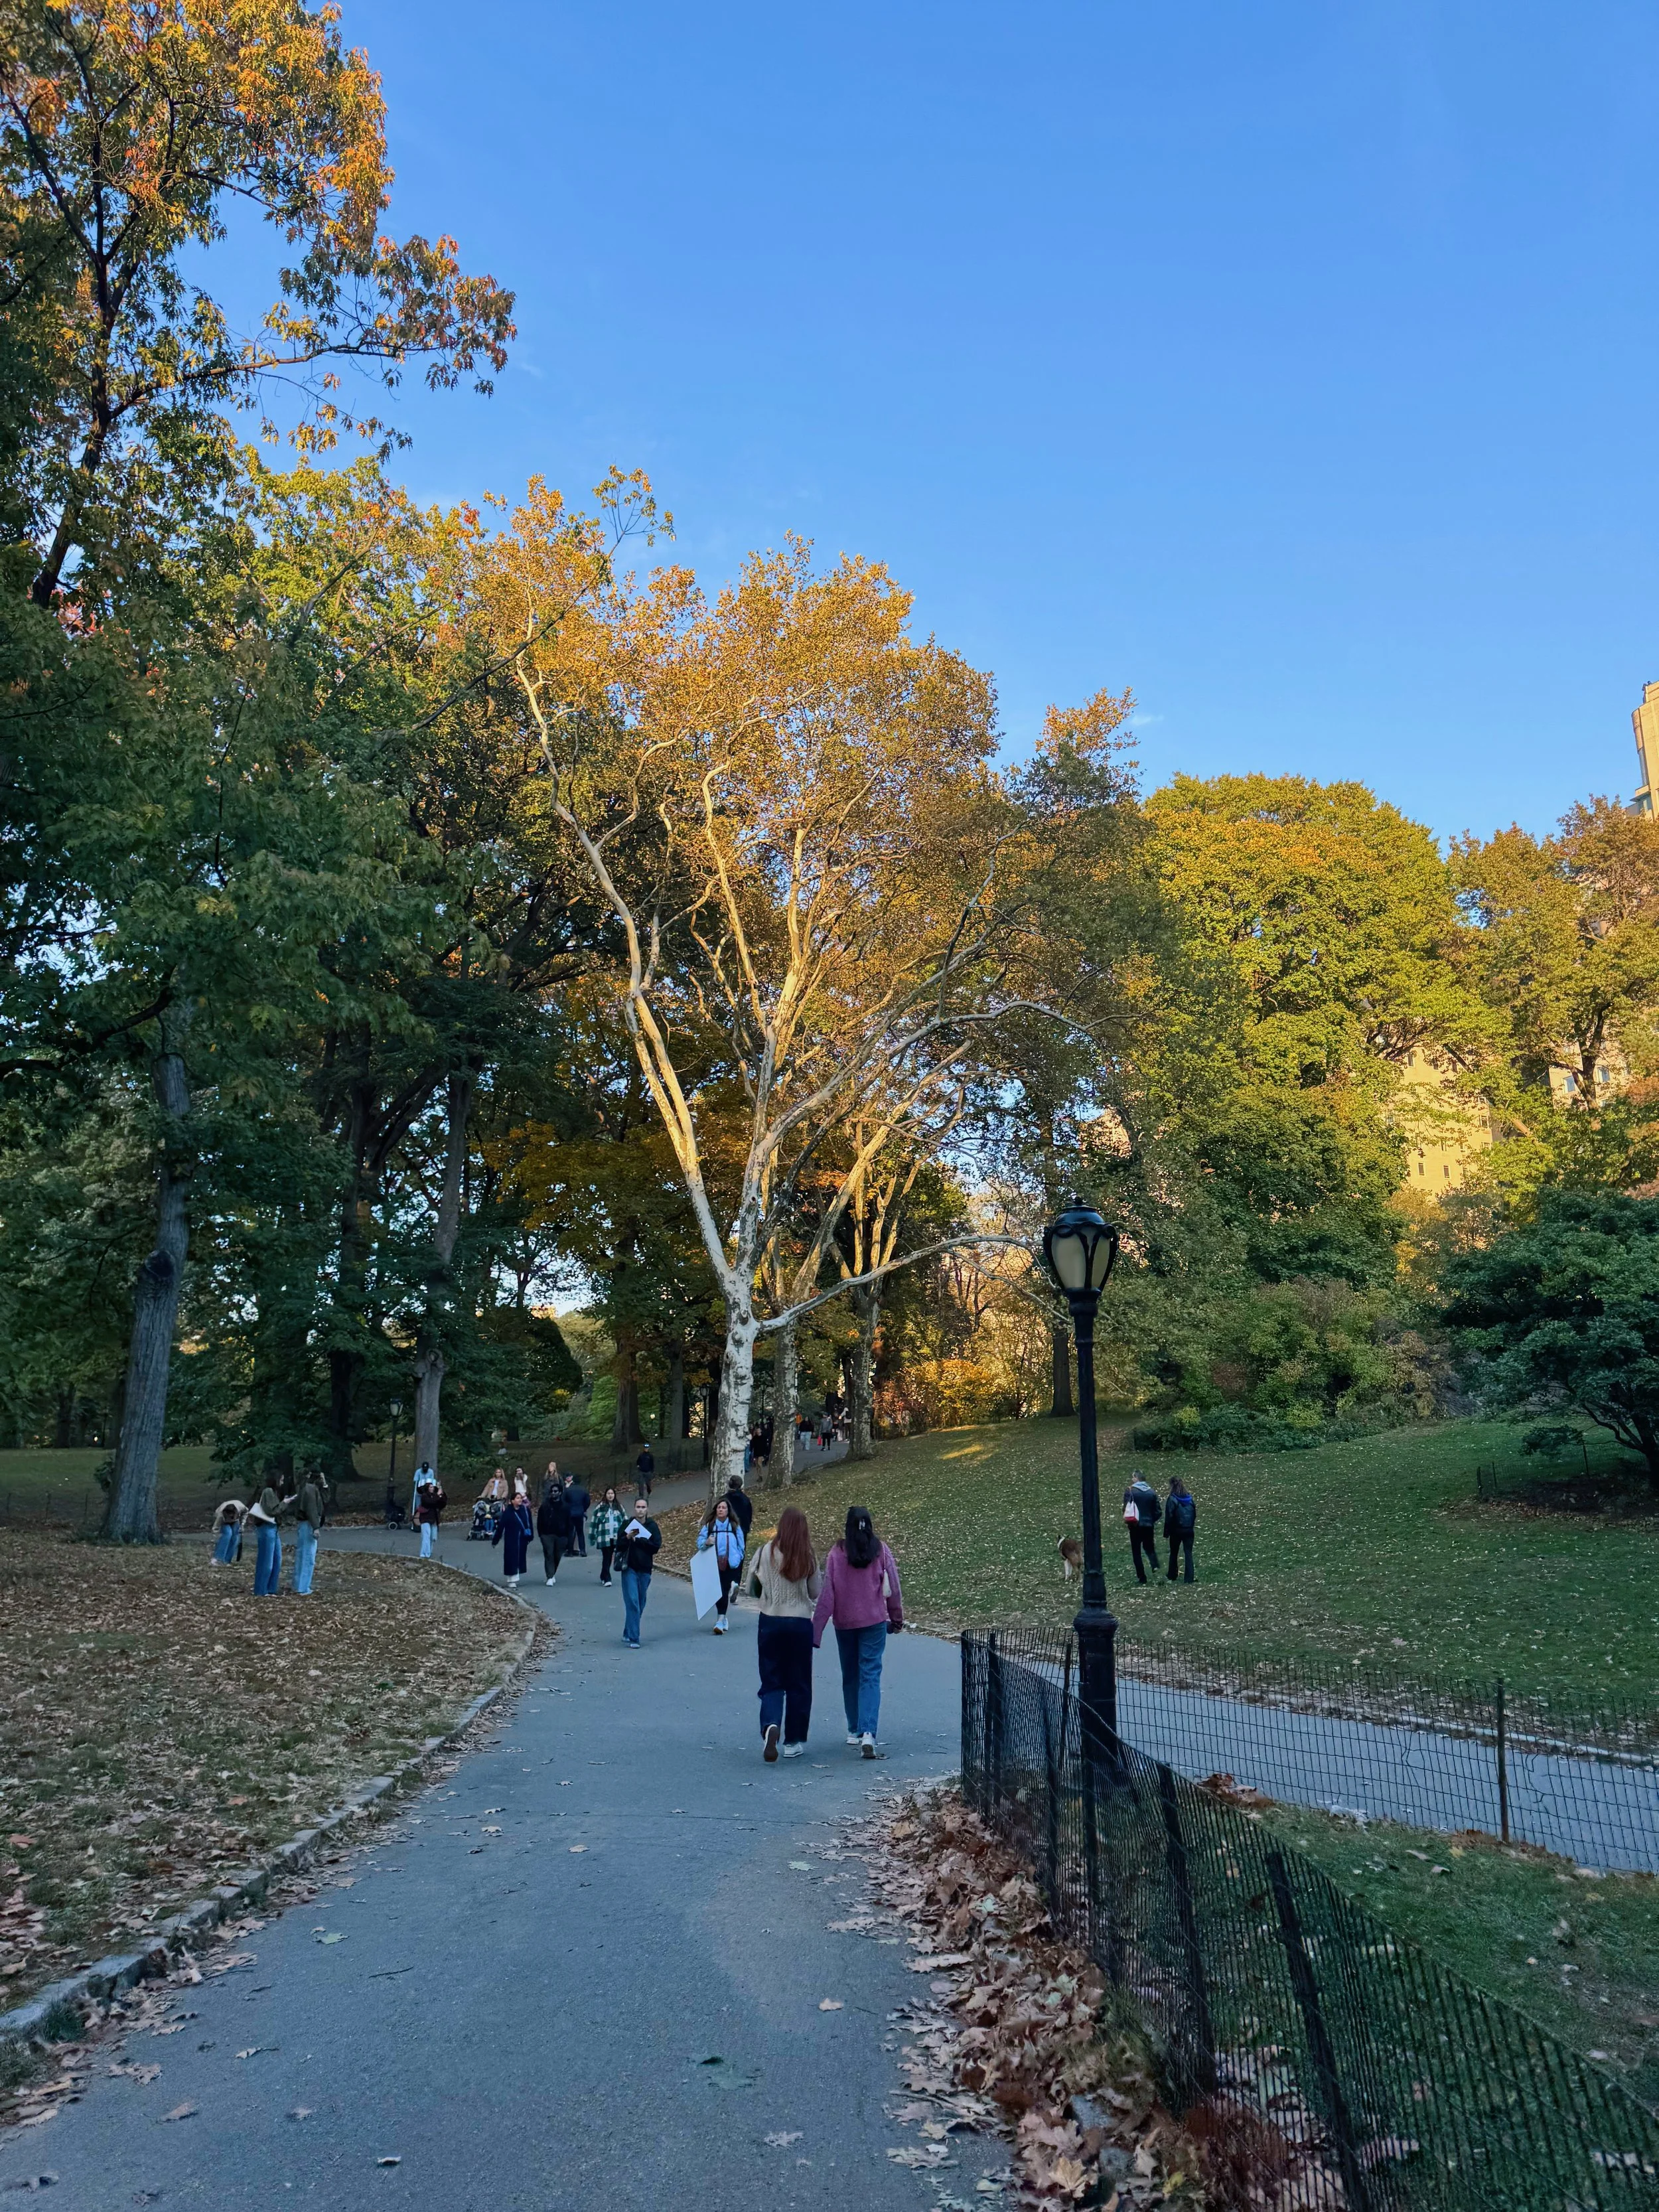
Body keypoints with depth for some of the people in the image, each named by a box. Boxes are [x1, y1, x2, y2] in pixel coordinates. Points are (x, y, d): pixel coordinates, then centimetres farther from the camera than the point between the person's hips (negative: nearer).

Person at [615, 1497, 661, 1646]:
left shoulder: (652, 1526, 3)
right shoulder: (627, 1524, 1)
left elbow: (656, 1546, -7)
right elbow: (619, 1545, -2)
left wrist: (638, 1540, -13)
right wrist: (628, 1537, -20)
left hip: (645, 1569, 2)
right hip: (629, 1568, -2)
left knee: (640, 1604, 10)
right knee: (632, 1602, -11)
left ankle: (628, 1634, 27)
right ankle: (633, 1639, -12)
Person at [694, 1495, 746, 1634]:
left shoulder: (735, 1527, 6)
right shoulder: (709, 1526, 5)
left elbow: (740, 1546, 8)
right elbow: (699, 1542, -1)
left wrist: (737, 1559, -3)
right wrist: (706, 1542, -22)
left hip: (729, 1564, -1)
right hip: (713, 1564, 1)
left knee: (725, 1591, -10)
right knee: (717, 1591, 5)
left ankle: (720, 1621, -14)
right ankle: (722, 1619, 23)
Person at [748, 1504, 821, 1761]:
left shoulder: (766, 1552, -7)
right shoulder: (808, 1558, -5)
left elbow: (751, 1587, 3)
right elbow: (816, 1593, 3)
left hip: (770, 1622, 0)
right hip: (801, 1623, 0)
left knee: (772, 1681, 7)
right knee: (798, 1683, 13)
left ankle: (770, 1726, -19)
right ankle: (794, 1741, 17)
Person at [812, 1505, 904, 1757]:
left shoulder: (837, 1552, -8)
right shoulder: (880, 1550, -5)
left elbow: (826, 1594, -8)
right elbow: (893, 1587, 0)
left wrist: (816, 1630, -5)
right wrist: (897, 1618, 15)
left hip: (844, 1622, 1)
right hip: (874, 1621, -1)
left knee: (850, 1676, 17)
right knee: (871, 1675, -1)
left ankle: (855, 1730, 28)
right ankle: (868, 1733, -17)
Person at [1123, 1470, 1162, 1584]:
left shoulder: (1130, 1491, -9)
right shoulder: (1152, 1492, 3)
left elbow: (1126, 1509, -12)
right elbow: (1157, 1511, 3)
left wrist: (1127, 1522, 4)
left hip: (1135, 1526, -3)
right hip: (1149, 1525, 3)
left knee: (1136, 1552, 7)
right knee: (1149, 1547, 20)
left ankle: (1142, 1577, 3)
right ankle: (1155, 1565, -8)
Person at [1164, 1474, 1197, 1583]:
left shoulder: (1172, 1499, -12)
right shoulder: (1190, 1498, 2)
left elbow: (1169, 1518, -12)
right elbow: (1195, 1514, 6)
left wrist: (1166, 1534, -6)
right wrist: (1191, 1526, 15)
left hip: (1176, 1531, -3)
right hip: (1189, 1530, 3)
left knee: (1174, 1554, 15)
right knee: (1189, 1554, 3)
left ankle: (1172, 1576, 26)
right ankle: (1189, 1579, -3)